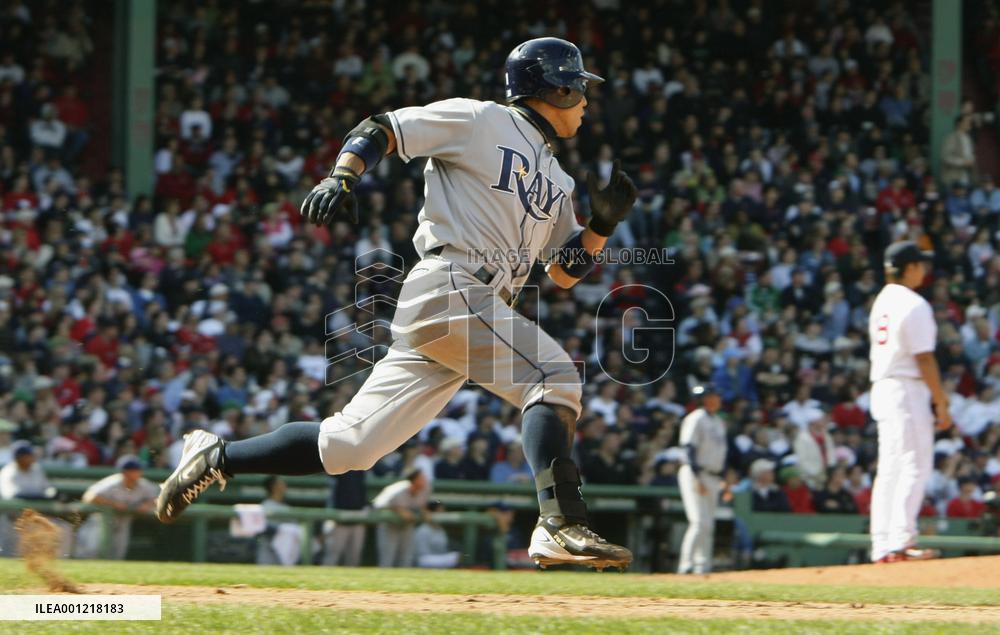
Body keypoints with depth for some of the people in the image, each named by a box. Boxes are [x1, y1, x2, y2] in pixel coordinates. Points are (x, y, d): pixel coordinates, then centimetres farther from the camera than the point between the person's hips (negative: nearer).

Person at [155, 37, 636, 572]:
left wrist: (604, 223, 8)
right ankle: (562, 525, -30)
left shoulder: (554, 181, 26)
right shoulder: (481, 121, 4)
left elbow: (565, 273, 24)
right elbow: (379, 130, 1)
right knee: (554, 375, -22)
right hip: (448, 286, -8)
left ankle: (217, 458, 14)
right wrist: (341, 178, -16)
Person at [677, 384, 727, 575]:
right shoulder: (696, 419, -10)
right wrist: (697, 478, -23)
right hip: (695, 475, -9)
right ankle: (686, 565, -15)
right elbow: (689, 450, -16)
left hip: (713, 478, 9)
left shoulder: (718, 422, 17)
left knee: (708, 526, 8)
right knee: (700, 522, -16)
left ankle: (703, 566, 11)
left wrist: (724, 480, 17)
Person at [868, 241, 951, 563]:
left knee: (889, 469, 9)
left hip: (881, 388, 9)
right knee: (914, 465, -9)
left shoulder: (881, 301, 15)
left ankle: (882, 546, 7)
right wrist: (941, 404, -12)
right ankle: (901, 542, -15)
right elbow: (924, 358, -15)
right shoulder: (914, 305, -12)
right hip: (908, 389, -9)